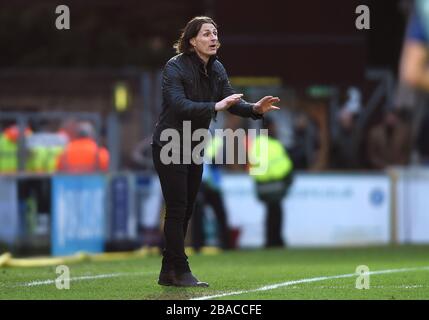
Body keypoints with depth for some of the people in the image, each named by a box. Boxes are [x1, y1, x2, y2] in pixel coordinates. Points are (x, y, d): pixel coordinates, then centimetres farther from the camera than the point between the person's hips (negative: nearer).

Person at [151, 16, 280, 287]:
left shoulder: (216, 69, 3)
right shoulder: (175, 67, -18)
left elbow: (231, 101, -1)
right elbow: (179, 104, -30)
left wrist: (255, 108, -20)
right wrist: (215, 106, -40)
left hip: (195, 148, 8)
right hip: (170, 147, -8)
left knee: (186, 211, 9)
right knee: (177, 209, -9)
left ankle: (168, 272, 15)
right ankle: (180, 270, -5)